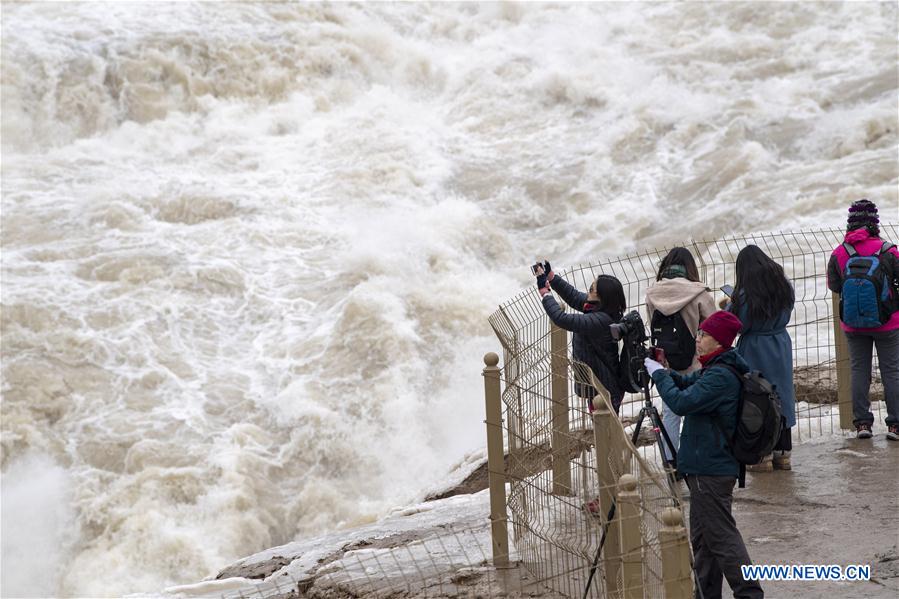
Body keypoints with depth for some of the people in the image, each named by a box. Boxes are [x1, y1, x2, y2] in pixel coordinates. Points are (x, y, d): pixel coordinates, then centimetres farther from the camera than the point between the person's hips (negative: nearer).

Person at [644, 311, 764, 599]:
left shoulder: (721, 376, -21)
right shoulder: (713, 370, 11)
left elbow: (681, 402, -26)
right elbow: (686, 384, 20)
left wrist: (659, 374, -12)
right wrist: (664, 372, 1)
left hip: (711, 470, -11)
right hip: (707, 466, 11)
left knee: (722, 535, -7)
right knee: (702, 535, 16)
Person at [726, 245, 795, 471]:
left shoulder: (746, 295, -19)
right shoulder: (785, 287, 0)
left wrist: (729, 304, 1)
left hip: (755, 351, -6)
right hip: (781, 347, 6)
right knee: (781, 395, 13)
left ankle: (763, 455, 5)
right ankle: (783, 453, 18)